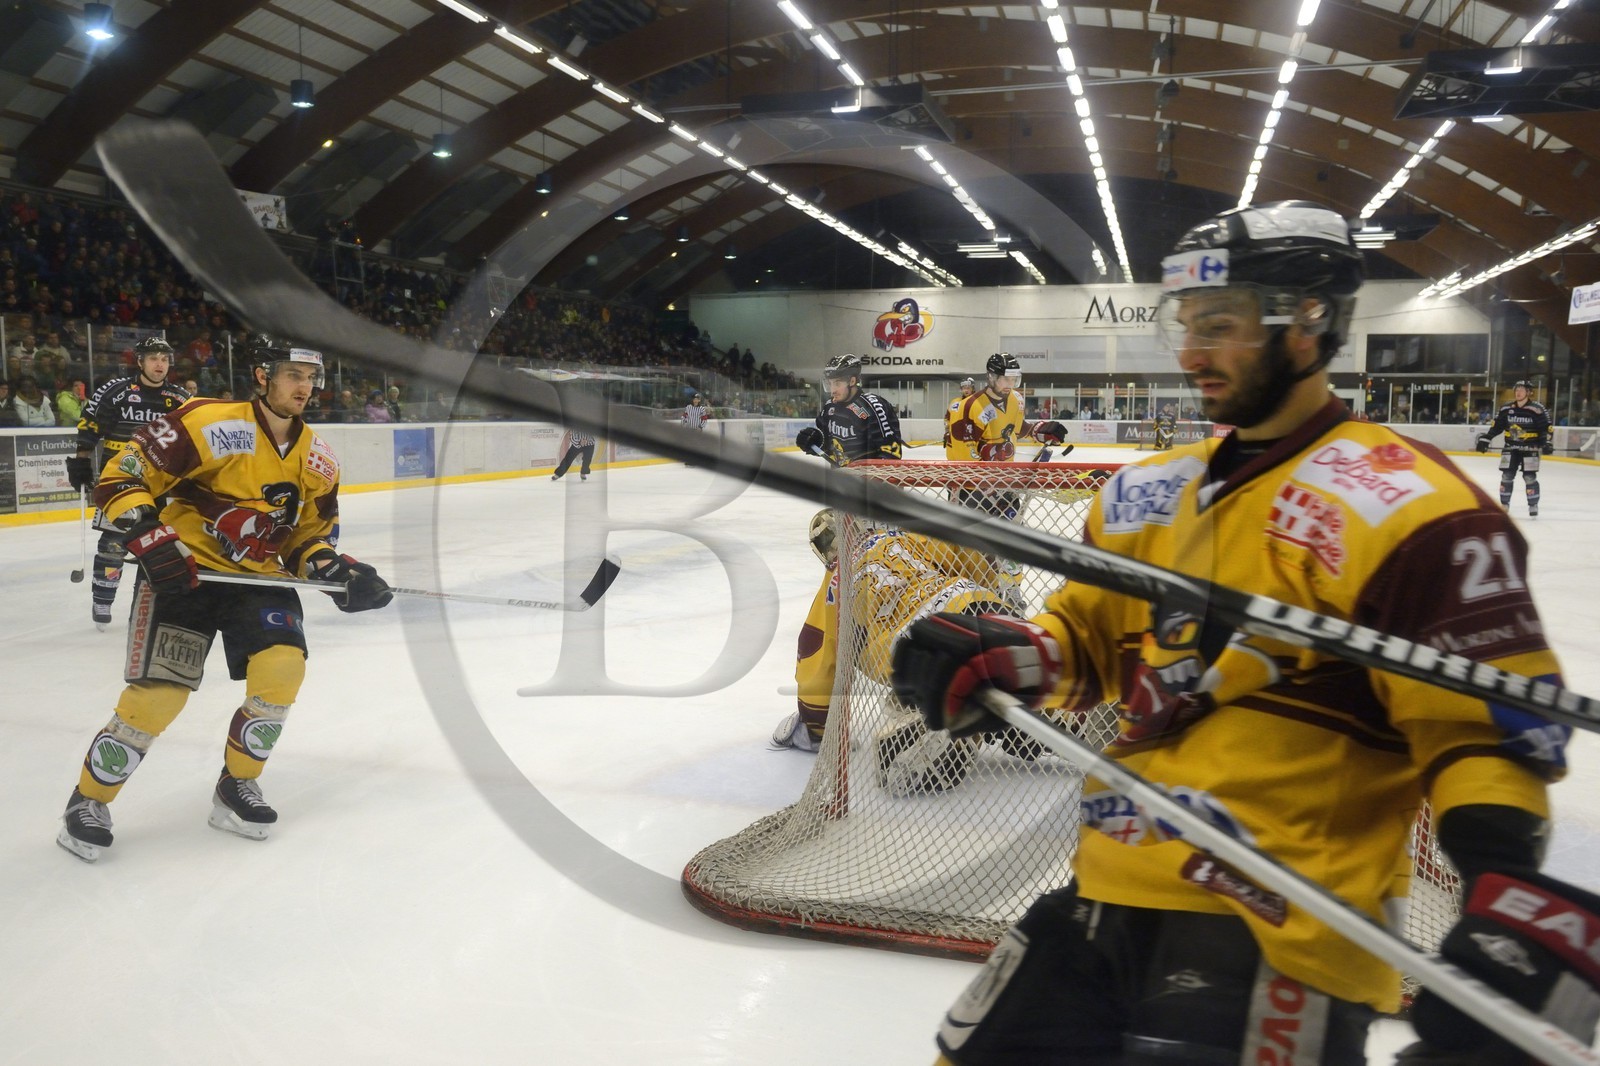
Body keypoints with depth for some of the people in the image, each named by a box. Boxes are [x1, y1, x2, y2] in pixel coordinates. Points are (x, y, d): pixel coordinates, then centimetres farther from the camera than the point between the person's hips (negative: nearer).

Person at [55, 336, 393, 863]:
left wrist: (336, 571, -8)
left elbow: (309, 536, 11)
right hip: (183, 571, -5)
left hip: (258, 577, 5)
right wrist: (150, 538, -25)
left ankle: (236, 788, 7)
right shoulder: (207, 424, -16)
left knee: (283, 665, -17)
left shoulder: (317, 460, 3)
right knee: (158, 692, -12)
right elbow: (121, 478, -14)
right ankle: (87, 801, 14)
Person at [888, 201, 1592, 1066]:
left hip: (1276, 934, -7)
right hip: (1109, 893, 7)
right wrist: (1000, 657, 0)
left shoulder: (1400, 508, -11)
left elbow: (1491, 724, -11)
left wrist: (1506, 884, -25)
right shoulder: (1153, 492, 11)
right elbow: (1092, 630, 20)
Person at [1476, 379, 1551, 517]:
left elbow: (1546, 428, -10)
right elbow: (1495, 426, 8)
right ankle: (1504, 505, 12)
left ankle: (1533, 506, 8)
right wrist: (1484, 439, 1)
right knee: (1506, 476, 1)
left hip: (1530, 448, -3)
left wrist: (1548, 443, -21)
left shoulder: (1537, 409, -10)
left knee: (1529, 477, -5)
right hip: (1511, 448, 4)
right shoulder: (1506, 409, 2)